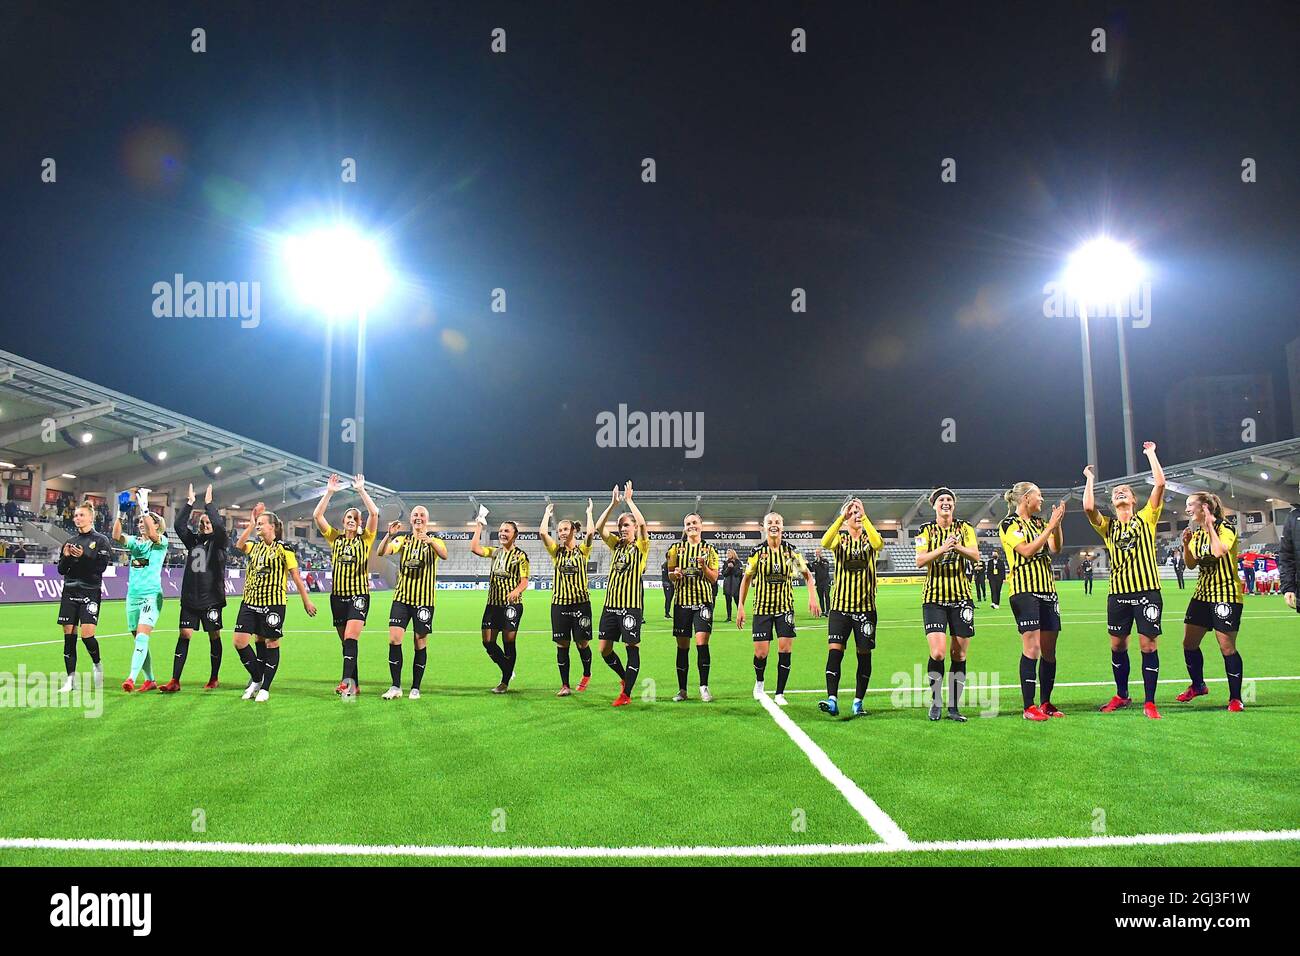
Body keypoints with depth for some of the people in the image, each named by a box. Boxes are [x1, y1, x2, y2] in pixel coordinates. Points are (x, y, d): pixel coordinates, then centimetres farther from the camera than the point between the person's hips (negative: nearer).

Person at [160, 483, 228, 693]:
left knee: (214, 637, 4)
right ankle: (175, 681, -1)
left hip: (211, 599, -3)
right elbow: (179, 525, -1)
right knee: (184, 636, -1)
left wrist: (209, 503, -13)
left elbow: (220, 526, -19)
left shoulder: (219, 542, 0)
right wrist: (189, 503, -5)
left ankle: (213, 679, 15)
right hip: (190, 598, 3)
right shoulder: (193, 540, 11)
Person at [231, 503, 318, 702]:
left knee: (270, 643, 2)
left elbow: (296, 576, -4)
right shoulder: (255, 546, 10)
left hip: (273, 603, -6)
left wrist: (306, 600, -3)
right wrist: (251, 523, 9)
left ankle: (265, 688, 11)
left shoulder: (283, 548, -6)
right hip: (250, 601, 6)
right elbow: (239, 545, 18)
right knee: (239, 641, -1)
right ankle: (256, 678, 18)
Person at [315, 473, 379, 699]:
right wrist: (329, 492, -1)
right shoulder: (335, 538, 10)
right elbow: (317, 515, 2)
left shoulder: (365, 539, 2)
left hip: (359, 595, -4)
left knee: (350, 639, -18)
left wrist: (361, 490, -8)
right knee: (345, 642, 8)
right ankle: (354, 685, 15)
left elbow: (374, 513, -11)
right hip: (337, 595, 4)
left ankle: (346, 681, -26)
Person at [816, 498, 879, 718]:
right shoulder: (840, 537, 4)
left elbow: (878, 544, -22)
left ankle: (858, 701, 15)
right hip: (840, 605, -1)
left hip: (866, 606, 1)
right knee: (834, 651, -12)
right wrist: (841, 517, -25)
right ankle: (832, 699, -14)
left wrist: (865, 517, -22)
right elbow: (825, 543, -20)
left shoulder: (869, 537, 4)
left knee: (864, 654, 5)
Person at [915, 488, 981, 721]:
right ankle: (936, 703, 4)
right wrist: (942, 549, -26)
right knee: (938, 652, -13)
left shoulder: (964, 528, 6)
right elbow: (919, 561, -10)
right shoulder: (926, 530, 3)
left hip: (961, 596, 2)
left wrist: (958, 547, -25)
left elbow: (976, 556, -7)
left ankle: (954, 707, 14)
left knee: (959, 654, 3)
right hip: (934, 597, -2)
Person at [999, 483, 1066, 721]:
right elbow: (1027, 550, -16)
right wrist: (1050, 526, -13)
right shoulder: (1009, 524, -5)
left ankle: (1046, 703, 16)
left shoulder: (1039, 522, 17)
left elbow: (1056, 548, 9)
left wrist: (1057, 523, -2)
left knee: (1049, 648, 7)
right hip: (1025, 589, -7)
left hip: (1047, 589, 8)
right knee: (1032, 647, -11)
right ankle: (1029, 707, -8)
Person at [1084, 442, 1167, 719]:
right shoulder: (1108, 526, 9)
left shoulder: (1145, 518, 5)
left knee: (1148, 644, -3)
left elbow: (1160, 484, -5)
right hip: (1118, 593, 3)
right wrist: (1090, 478, 2)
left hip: (1147, 590, -3)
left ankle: (1150, 703, 5)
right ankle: (1121, 696, 26)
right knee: (1117, 645, 9)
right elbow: (1088, 507, -10)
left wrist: (1151, 454, 1)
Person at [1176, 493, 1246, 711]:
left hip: (1226, 595, -7)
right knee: (1189, 643, 8)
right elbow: (1191, 564, 14)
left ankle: (1235, 698, 6)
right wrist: (1186, 544, -1)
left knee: (1227, 647, -7)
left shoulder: (1226, 529, -12)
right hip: (1202, 594, 8)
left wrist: (1210, 526, -23)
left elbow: (1219, 551, -31)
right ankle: (1198, 686, 28)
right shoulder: (1196, 533, 10)